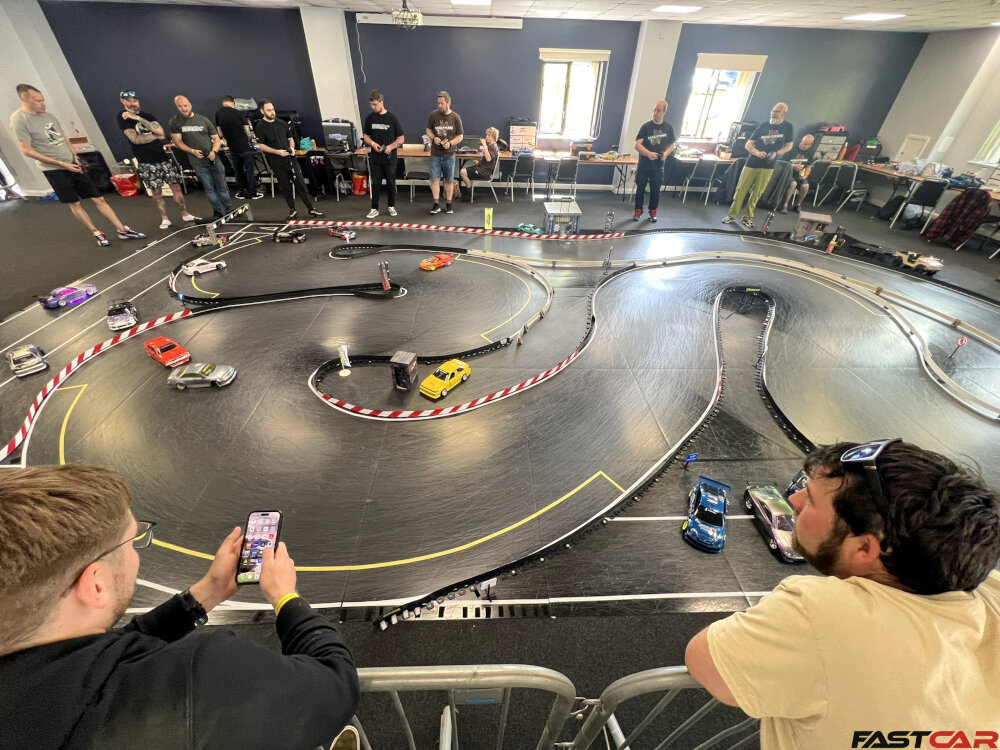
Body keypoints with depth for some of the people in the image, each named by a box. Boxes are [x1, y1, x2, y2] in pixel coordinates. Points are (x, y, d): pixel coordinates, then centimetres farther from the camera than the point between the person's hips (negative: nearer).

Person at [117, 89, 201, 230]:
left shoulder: (147, 116, 13)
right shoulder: (123, 119, 1)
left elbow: (160, 131, -6)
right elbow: (135, 139, -11)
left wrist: (139, 118, -10)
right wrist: (156, 135, -4)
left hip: (165, 157, 3)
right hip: (147, 164, -3)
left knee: (176, 187, 1)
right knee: (156, 192, 2)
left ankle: (185, 214, 9)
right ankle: (164, 218, 10)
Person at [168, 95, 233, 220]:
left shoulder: (203, 120, 6)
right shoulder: (175, 121, 3)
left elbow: (216, 138, 7)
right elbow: (177, 141, 2)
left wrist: (214, 151, -11)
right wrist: (193, 151, -13)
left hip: (214, 159, 1)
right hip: (198, 162, -1)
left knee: (222, 187, 4)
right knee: (209, 188, 2)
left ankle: (229, 210, 15)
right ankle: (217, 211, 10)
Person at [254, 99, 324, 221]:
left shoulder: (282, 123, 9)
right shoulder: (260, 126, -4)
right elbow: (261, 145, -7)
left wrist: (292, 148, -3)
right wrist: (278, 151, -18)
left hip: (290, 159, 3)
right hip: (277, 163, -3)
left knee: (301, 184, 1)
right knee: (285, 187, 5)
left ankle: (311, 209, 5)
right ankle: (292, 210, 17)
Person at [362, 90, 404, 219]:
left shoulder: (392, 118, -4)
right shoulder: (370, 118, 4)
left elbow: (401, 138, -3)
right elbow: (366, 135, 12)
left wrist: (391, 146, -19)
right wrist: (372, 143, -9)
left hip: (389, 157, -2)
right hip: (375, 157, 2)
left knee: (390, 182, 8)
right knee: (375, 183, 3)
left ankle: (391, 206, 24)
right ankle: (374, 209, 8)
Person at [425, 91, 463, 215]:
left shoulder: (455, 117, -2)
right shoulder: (434, 114, 1)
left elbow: (460, 136, 1)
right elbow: (428, 130, 10)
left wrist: (450, 143, -16)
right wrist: (433, 138, -11)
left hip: (449, 154, -1)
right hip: (435, 154, 1)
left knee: (449, 180, 7)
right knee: (434, 179, -2)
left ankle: (448, 204, 18)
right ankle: (436, 205, 5)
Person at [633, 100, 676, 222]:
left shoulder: (669, 128, 3)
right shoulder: (646, 126, -4)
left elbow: (672, 144, 12)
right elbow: (637, 144, -11)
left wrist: (666, 153, -10)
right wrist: (648, 153, -26)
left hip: (658, 166, 1)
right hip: (643, 165, -1)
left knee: (655, 190, 6)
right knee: (640, 188, 5)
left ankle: (653, 212, 21)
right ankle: (638, 211, 19)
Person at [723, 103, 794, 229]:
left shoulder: (787, 127, 5)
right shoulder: (763, 126, 5)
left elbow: (789, 145, 8)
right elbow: (748, 145, 4)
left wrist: (776, 153, -11)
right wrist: (757, 152, -15)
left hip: (768, 166, 0)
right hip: (752, 163, 0)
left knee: (756, 193, 1)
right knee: (741, 189, -3)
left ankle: (748, 217, 12)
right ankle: (732, 214, 7)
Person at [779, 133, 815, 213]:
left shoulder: (809, 152, 7)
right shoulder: (792, 149, -8)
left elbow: (808, 166, 13)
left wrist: (805, 175, -5)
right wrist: (793, 166, -23)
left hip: (800, 175, 4)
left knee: (805, 186, -24)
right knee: (793, 183, -36)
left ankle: (797, 205, -3)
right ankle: (784, 205, -27)